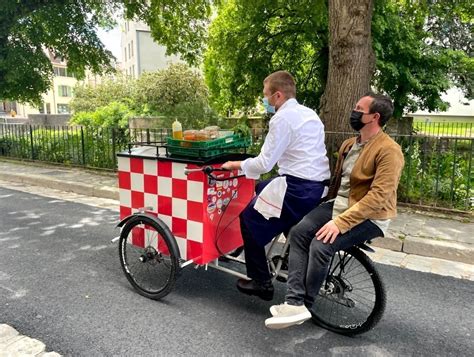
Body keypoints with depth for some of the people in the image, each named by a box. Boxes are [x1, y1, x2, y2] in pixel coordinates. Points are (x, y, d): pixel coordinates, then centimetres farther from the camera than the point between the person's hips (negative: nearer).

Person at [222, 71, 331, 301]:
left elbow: (265, 163, -15)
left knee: (250, 219, 7)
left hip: (299, 189, -9)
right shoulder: (309, 113, 15)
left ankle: (261, 283, 15)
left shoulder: (283, 118, -13)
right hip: (318, 184, 9)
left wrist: (236, 165, 2)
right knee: (260, 188, 29)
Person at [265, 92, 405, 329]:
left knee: (321, 245, -27)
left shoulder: (389, 150, -15)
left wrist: (340, 222, -29)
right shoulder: (349, 144, 11)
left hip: (369, 216, -7)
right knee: (299, 232, -16)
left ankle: (305, 304, -4)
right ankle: (295, 303, -17)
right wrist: (328, 209, 15)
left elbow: (379, 196, -23)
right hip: (338, 204, 7)